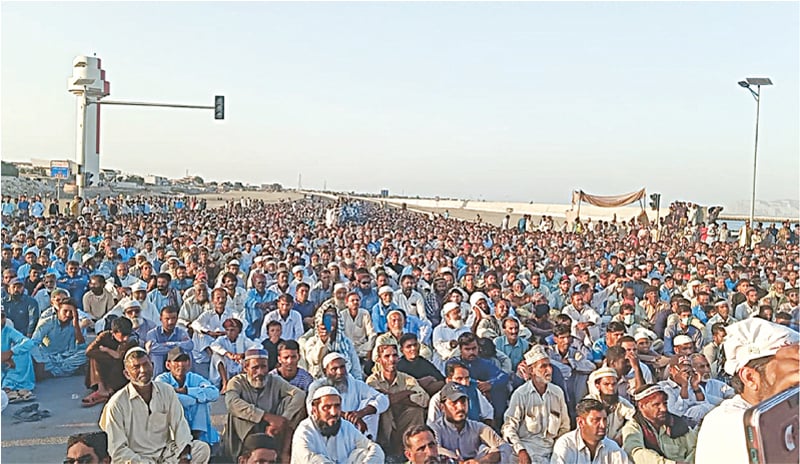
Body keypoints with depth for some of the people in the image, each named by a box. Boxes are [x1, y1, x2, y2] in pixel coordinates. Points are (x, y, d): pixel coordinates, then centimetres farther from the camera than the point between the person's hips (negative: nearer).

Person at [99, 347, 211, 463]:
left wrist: (185, 454, -17)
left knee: (203, 449, -15)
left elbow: (179, 424, 0)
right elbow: (118, 450, -12)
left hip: (166, 451, 4)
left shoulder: (167, 391, 1)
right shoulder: (117, 403, -12)